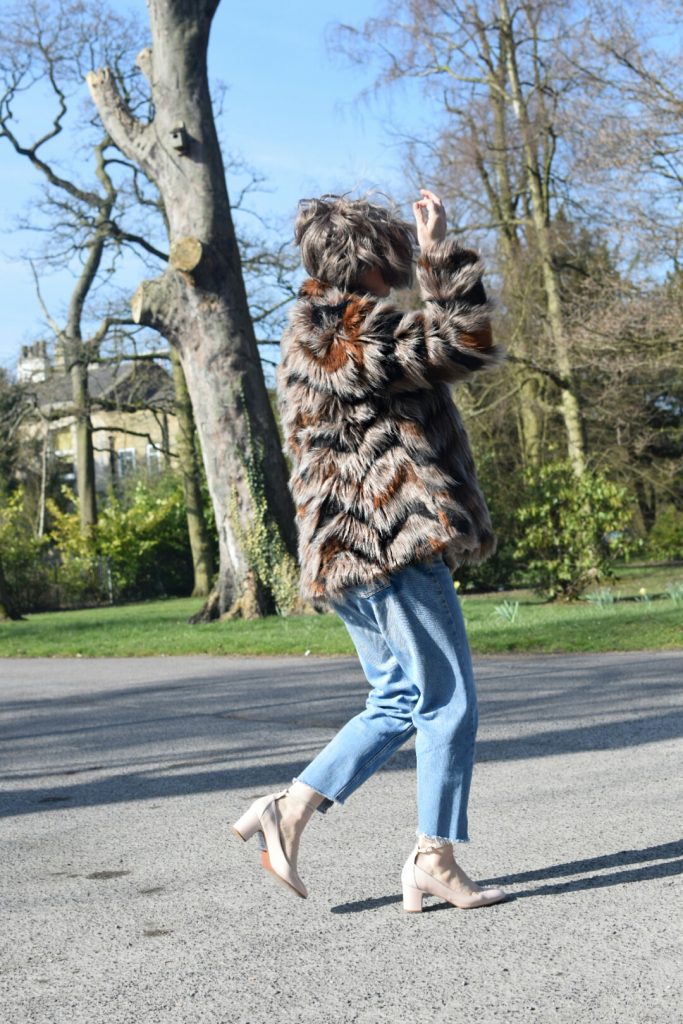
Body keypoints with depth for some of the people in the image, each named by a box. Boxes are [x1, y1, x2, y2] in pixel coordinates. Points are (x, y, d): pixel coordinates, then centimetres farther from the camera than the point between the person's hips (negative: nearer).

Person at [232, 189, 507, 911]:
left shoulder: (312, 335, 20)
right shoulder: (353, 331, -13)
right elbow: (471, 343, -15)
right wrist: (441, 250, -9)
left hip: (351, 552, 11)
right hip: (393, 541, -11)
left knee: (398, 700, 16)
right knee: (448, 698, -3)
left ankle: (288, 808, 10)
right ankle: (435, 859, 3)